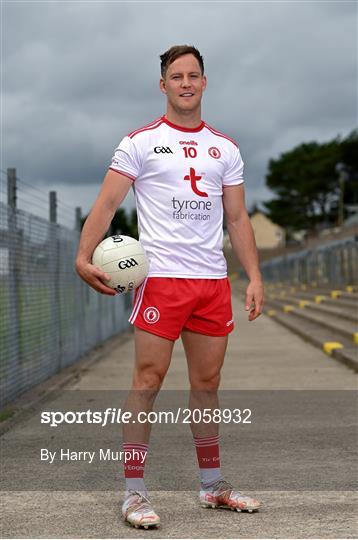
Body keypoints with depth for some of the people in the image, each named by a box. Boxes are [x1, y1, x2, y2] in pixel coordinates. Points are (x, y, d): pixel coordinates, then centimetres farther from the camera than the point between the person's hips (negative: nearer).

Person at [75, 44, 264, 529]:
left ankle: (212, 485, 21)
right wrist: (84, 256, -18)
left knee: (207, 384, 10)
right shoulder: (141, 141, 1)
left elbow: (237, 218, 15)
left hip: (213, 280, 4)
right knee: (148, 381, -6)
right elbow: (106, 204, -4)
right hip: (161, 277, -4)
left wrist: (255, 276, 6)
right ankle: (134, 493, 0)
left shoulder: (225, 148, 14)